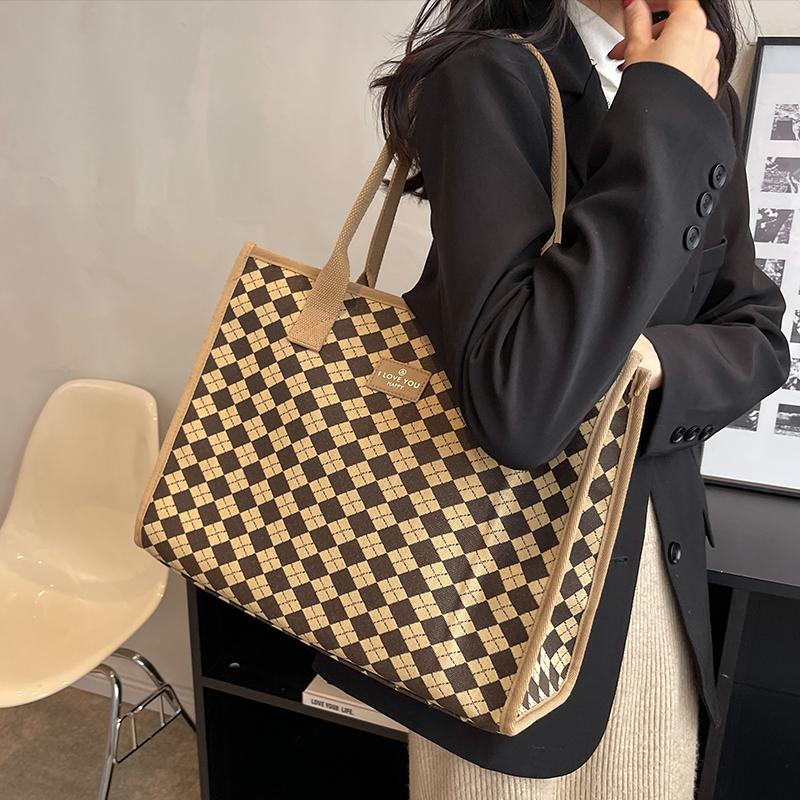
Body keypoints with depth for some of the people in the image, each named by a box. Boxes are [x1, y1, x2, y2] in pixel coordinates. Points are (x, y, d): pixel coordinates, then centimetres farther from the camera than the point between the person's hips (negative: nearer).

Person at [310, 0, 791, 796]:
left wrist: (655, 363, -17)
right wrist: (663, 117, -25)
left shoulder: (706, 100, 6)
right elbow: (517, 404, -31)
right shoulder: (492, 76, -17)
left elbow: (758, 335, 5)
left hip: (659, 554, 7)